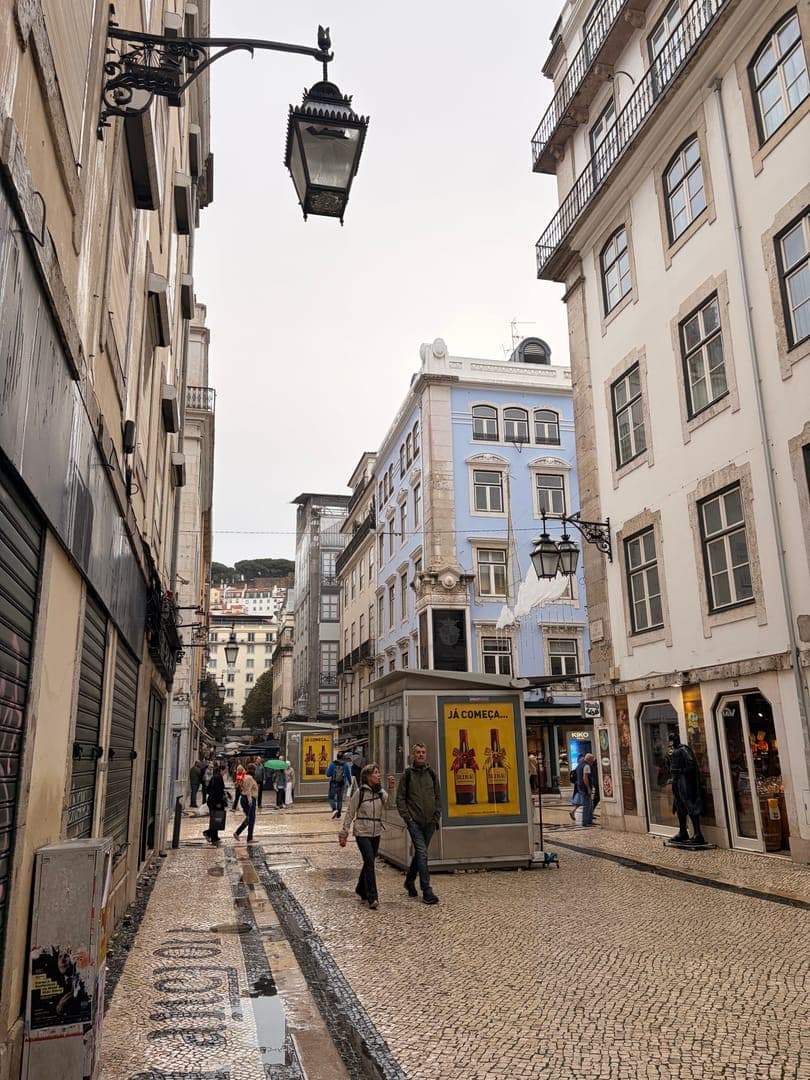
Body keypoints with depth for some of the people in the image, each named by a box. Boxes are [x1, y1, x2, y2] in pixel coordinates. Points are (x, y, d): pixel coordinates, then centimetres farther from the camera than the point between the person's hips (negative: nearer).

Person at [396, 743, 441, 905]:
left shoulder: (431, 774, 9)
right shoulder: (407, 774, -1)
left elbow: (438, 797, 14)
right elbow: (400, 798, -1)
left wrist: (436, 817, 4)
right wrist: (407, 818, -8)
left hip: (429, 822, 4)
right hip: (414, 822, -4)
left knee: (419, 853, 14)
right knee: (422, 853, -12)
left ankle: (410, 881, 34)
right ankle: (427, 891, -9)